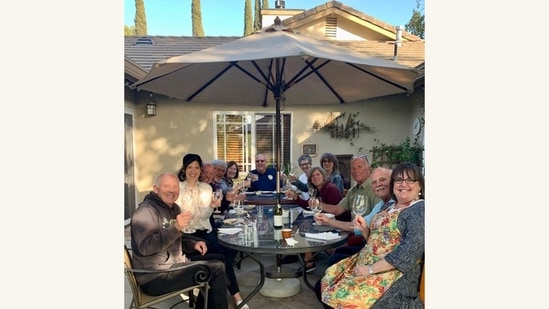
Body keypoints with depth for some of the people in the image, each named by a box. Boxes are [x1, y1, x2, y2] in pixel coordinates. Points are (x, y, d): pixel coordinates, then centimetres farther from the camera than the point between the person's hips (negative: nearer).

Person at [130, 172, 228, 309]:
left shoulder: (174, 208, 12)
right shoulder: (145, 211, -15)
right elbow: (144, 248, -27)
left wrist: (193, 244, 3)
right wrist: (175, 227, -35)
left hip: (173, 265, 10)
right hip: (156, 278, -10)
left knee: (217, 260, 16)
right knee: (217, 269, -14)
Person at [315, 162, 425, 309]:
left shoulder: (420, 210, -11)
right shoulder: (388, 207, 15)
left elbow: (409, 251, -21)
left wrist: (371, 269, -19)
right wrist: (365, 228, -1)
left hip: (393, 274, -8)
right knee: (323, 286, 1)